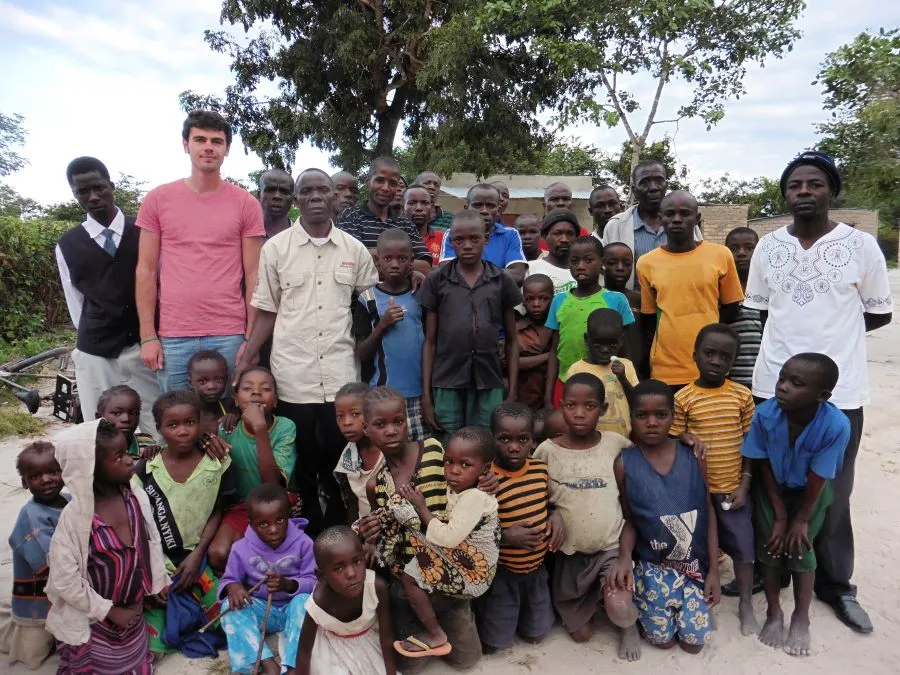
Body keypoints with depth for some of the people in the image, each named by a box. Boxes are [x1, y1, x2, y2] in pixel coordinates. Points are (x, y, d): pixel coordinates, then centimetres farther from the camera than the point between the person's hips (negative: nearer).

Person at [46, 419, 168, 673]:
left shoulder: (137, 498, -10)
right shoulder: (74, 516, -24)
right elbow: (64, 580, -20)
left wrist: (160, 585, 9)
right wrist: (110, 611, -14)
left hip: (134, 611, 5)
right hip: (95, 620, -4)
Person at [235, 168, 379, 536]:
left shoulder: (354, 249, 4)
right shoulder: (275, 247, 1)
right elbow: (266, 312, 4)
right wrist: (245, 361, -5)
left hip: (341, 374, 1)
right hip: (293, 375, -1)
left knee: (341, 459, 9)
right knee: (301, 463, 10)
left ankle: (338, 531, 28)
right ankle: (307, 532, 29)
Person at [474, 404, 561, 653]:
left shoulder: (540, 468, -8)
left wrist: (556, 516, -8)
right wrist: (504, 536, -31)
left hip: (536, 568, 5)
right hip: (501, 573, -5)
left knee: (536, 636, 18)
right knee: (492, 645, 7)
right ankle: (477, 612, 34)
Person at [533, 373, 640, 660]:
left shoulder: (615, 443, -8)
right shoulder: (547, 450, -11)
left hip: (612, 547, -1)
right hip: (570, 553, 1)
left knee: (619, 610, -26)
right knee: (580, 633, 10)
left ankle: (628, 625, 12)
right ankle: (591, 598, 43)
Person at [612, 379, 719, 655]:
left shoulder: (692, 454, -9)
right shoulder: (624, 463, -12)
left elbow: (708, 511, -1)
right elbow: (629, 520, -4)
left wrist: (713, 569, -1)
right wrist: (624, 557, -23)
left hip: (696, 562, 2)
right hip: (653, 565, -1)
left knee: (694, 642, 5)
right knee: (663, 640, 3)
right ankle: (637, 605, 32)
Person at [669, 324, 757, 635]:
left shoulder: (742, 395, -4)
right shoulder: (683, 398, -9)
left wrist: (745, 484, -4)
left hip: (733, 488, 1)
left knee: (743, 547, 10)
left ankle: (746, 606, 29)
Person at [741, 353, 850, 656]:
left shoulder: (836, 425, -35)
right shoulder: (764, 414, -32)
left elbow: (817, 479, -21)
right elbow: (764, 467, -16)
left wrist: (801, 520, -10)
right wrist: (780, 516, -11)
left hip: (810, 492, -1)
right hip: (772, 488, 1)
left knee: (801, 548, -1)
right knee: (770, 544, 1)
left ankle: (801, 618, 21)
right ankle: (774, 613, 22)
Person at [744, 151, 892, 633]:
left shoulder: (862, 245, -4)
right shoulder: (768, 246, 3)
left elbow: (880, 313, 4)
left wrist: (833, 331, 3)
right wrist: (798, 332, 2)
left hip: (839, 392, -2)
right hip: (773, 387, 2)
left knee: (831, 494, 10)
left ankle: (835, 584, 29)